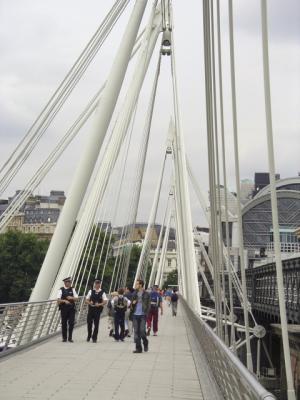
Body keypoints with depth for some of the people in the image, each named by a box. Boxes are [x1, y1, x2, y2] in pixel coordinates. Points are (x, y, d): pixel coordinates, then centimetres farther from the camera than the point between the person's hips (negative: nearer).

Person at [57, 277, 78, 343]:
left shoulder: (72, 289, 7)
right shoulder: (61, 290, -1)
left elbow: (76, 298, 4)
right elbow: (58, 300, -7)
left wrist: (71, 298, -15)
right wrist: (64, 301, -23)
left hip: (71, 308, 2)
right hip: (64, 308, -2)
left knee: (71, 323, -1)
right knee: (64, 323, 4)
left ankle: (70, 338, 8)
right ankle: (64, 338, 15)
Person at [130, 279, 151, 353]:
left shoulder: (146, 294, 0)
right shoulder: (134, 294, 12)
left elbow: (148, 305, 0)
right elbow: (132, 303, 20)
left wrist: (146, 313, -11)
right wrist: (132, 303, -3)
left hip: (142, 315, -4)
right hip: (135, 315, 4)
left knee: (142, 330, -10)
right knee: (136, 332, 3)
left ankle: (145, 343, 18)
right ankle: (138, 348, 9)